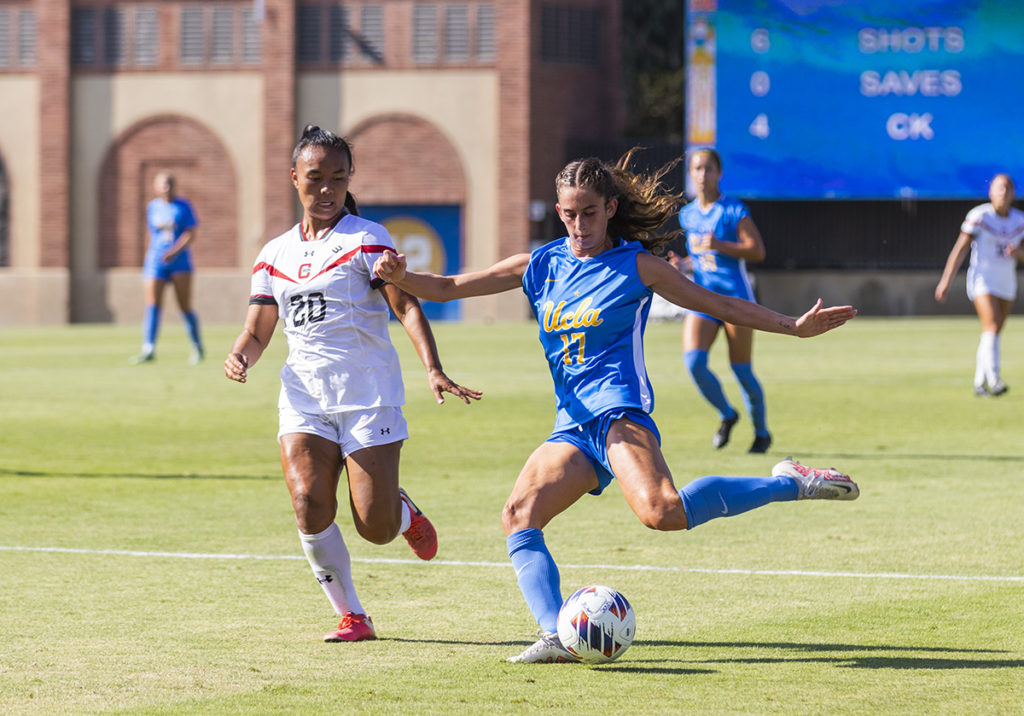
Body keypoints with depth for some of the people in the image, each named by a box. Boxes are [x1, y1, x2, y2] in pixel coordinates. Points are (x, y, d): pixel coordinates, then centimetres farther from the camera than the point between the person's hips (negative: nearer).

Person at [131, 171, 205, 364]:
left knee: (185, 306, -4)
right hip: (156, 262, 2)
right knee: (152, 305, -13)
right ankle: (148, 350, -22)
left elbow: (191, 235, -7)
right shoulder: (152, 207, 12)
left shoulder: (183, 206, 1)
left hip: (180, 261, -2)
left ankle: (197, 347, 14)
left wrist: (175, 251, -21)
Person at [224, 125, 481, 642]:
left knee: (375, 529, -8)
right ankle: (352, 616, -1)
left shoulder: (366, 239, -1)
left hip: (368, 396, -3)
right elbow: (258, 331, 15)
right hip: (304, 396, 3)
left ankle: (403, 512, 31)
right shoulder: (274, 254, 13)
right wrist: (240, 356, -10)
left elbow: (406, 307, -12)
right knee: (309, 504, -18)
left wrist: (433, 370, -27)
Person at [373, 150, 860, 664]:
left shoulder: (634, 265, 3)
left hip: (619, 410, -6)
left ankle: (791, 484, -17)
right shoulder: (541, 265, 14)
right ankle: (556, 636, -24)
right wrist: (401, 277, -6)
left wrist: (795, 327, 0)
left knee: (661, 513, -31)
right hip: (573, 426, 6)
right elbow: (446, 288, 14)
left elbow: (722, 305, 9)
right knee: (519, 515, -16)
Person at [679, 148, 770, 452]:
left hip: (735, 296, -5)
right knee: (693, 361, -15)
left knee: (742, 371, -2)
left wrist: (720, 246, -23)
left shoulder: (734, 210, -5)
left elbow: (757, 251, -12)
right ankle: (726, 415, 10)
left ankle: (761, 432, 19)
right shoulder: (688, 215, 12)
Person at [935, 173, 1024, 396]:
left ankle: (979, 383, 20)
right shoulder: (979, 216, -10)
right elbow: (960, 249, -10)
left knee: (994, 333, 8)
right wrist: (945, 281, -13)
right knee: (991, 327, -21)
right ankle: (993, 379, -31)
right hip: (982, 279, -5)